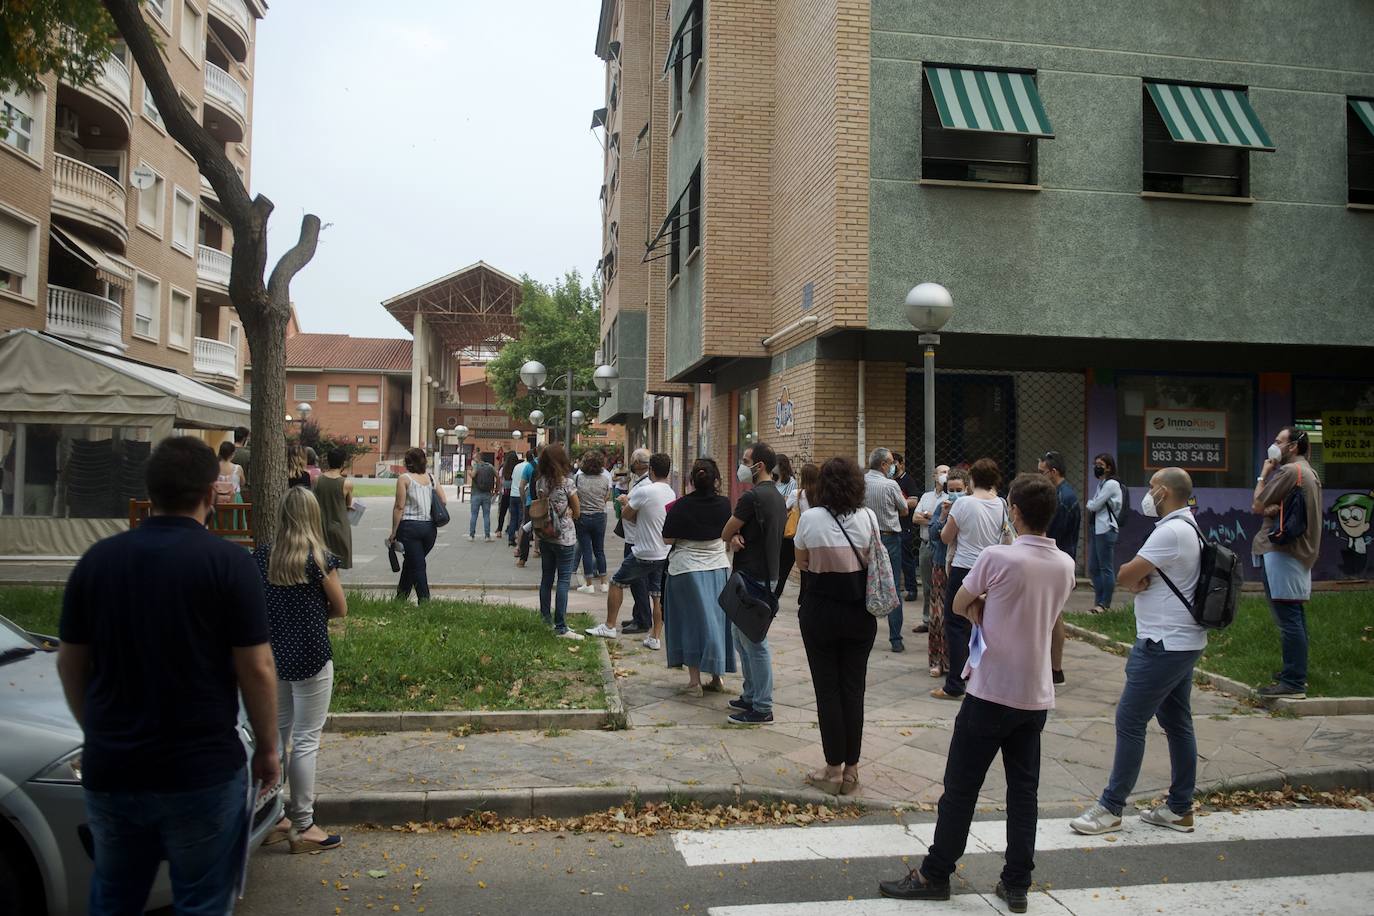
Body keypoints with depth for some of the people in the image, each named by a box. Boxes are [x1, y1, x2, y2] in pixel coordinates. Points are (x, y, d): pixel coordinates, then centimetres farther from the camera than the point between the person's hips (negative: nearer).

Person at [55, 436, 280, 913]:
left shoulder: (97, 560, 0)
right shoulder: (228, 561, -13)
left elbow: (70, 663, 8)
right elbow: (256, 669, -13)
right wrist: (267, 748, 0)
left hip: (110, 770, 4)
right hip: (202, 771, -4)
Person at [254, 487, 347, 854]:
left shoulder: (261, 556, -2)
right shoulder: (319, 560, -14)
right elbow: (340, 609, -5)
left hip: (273, 655, 5)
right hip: (310, 657, -5)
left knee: (277, 734, 18)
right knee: (305, 741, 4)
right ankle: (303, 826, 12)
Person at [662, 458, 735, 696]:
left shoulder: (681, 505, -14)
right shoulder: (724, 504, -5)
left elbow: (667, 539, -9)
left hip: (686, 569, -3)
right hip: (719, 567, 3)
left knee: (692, 622, 4)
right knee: (716, 620, 12)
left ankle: (694, 681, 5)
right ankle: (717, 678, 18)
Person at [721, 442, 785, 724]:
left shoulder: (752, 496, -18)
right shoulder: (777, 496, 13)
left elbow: (725, 534, -11)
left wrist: (733, 538, 10)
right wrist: (737, 537, -8)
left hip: (752, 577, -10)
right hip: (767, 573, 10)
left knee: (755, 640, -4)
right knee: (742, 635, 20)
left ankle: (762, 708, 3)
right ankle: (751, 695, 28)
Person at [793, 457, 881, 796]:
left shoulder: (809, 518, -11)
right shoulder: (868, 517, -4)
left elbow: (802, 564, 2)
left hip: (820, 611, -2)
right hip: (860, 612, 2)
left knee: (827, 690, 6)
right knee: (853, 689, 10)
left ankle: (834, 770, 12)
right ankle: (851, 771, 16)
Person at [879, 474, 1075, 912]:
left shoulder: (997, 557, -17)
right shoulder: (1065, 565, 2)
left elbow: (959, 605, -3)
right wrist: (989, 610, 1)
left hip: (992, 692, -6)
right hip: (1037, 695, 6)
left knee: (960, 788, 5)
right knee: (1024, 791, 12)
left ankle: (935, 875, 16)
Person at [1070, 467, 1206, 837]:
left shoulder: (1171, 532, -20)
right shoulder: (1189, 528, 15)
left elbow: (1124, 576, -18)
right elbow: (1133, 578, 12)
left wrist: (1134, 579, 3)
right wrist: (1140, 579, -9)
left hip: (1164, 644, -10)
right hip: (1183, 640, 11)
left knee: (1130, 721, -5)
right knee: (1177, 723, 14)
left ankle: (1111, 808, 2)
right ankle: (1180, 809, 21)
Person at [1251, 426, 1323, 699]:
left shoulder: (1289, 471, -14)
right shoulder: (1309, 472, 20)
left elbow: (1258, 505, -9)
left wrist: (1263, 475, 3)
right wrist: (1272, 508, -6)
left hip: (1283, 551, -11)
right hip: (1302, 550, 11)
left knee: (1287, 618, -10)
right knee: (1294, 615, 15)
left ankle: (1293, 682, -10)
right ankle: (1296, 672, 23)